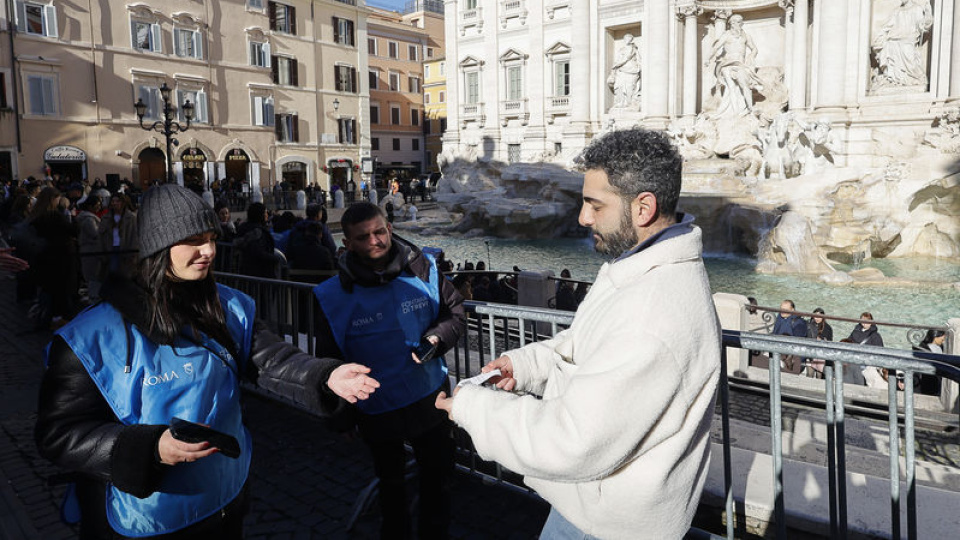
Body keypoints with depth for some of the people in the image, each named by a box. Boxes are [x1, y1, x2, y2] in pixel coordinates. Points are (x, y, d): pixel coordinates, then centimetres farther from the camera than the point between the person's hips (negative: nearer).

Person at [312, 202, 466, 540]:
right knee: (390, 482, 24)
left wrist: (437, 337, -19)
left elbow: (455, 312, 2)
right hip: (378, 411, -1)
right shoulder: (334, 297, -14)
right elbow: (329, 359, -4)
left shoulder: (423, 270, -12)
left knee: (437, 477, 21)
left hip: (431, 400, 1)